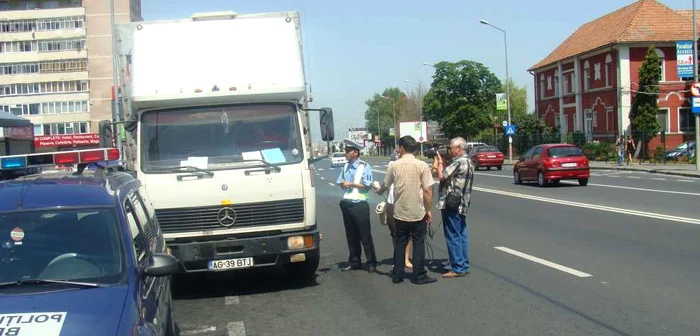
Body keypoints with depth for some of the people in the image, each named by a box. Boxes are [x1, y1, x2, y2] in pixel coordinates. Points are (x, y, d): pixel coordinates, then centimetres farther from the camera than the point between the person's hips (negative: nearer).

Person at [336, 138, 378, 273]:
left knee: (365, 235, -3)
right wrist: (343, 184, -12)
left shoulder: (365, 166, -6)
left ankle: (371, 263, 3)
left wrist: (351, 184, -11)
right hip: (347, 204, 6)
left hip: (360, 205, -6)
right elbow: (340, 183, 11)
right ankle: (354, 261, 20)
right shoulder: (346, 167, 12)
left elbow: (367, 185, -12)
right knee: (351, 235, 11)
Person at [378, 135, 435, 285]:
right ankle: (419, 276, 10)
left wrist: (378, 191, 33)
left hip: (400, 212, 2)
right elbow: (427, 191, -11)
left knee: (400, 243, 13)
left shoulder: (394, 165, -3)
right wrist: (428, 210, -1)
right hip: (418, 213, -2)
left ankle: (397, 275, 16)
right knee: (418, 243, 8)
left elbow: (385, 185, 11)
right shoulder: (422, 166, -9)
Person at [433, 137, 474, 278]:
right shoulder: (467, 161, 16)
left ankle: (458, 268, -2)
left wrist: (439, 163, -3)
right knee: (461, 235, 13)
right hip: (461, 204, 10)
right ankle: (464, 266, 18)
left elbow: (442, 176, -19)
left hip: (451, 204, -10)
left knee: (453, 237, -5)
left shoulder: (459, 162, -17)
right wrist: (441, 164, 5)